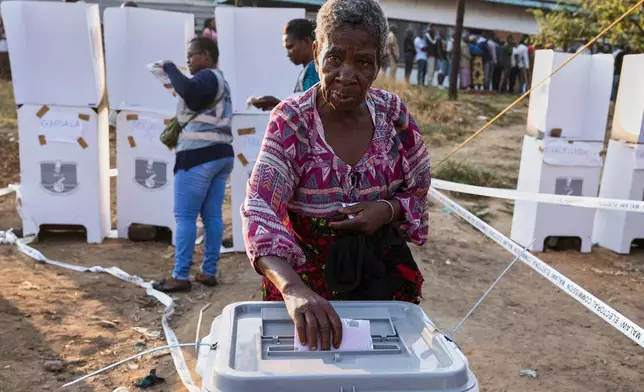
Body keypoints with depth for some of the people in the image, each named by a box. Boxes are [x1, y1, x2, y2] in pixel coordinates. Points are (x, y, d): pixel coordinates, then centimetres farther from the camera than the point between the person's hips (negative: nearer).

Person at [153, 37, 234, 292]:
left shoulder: (206, 77, -8)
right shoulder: (220, 81, 22)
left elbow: (187, 90, -29)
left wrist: (170, 68, -14)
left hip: (199, 155, -10)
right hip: (221, 154, 10)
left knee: (185, 216, -6)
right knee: (212, 216, 8)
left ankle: (180, 277, -3)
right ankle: (209, 273, 11)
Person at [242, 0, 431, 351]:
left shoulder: (393, 113, -8)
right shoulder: (291, 122, -18)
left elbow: (419, 191, 3)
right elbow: (260, 212, -30)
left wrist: (388, 211, -19)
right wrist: (294, 290, -46)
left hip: (384, 276, 3)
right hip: (307, 281, -2)